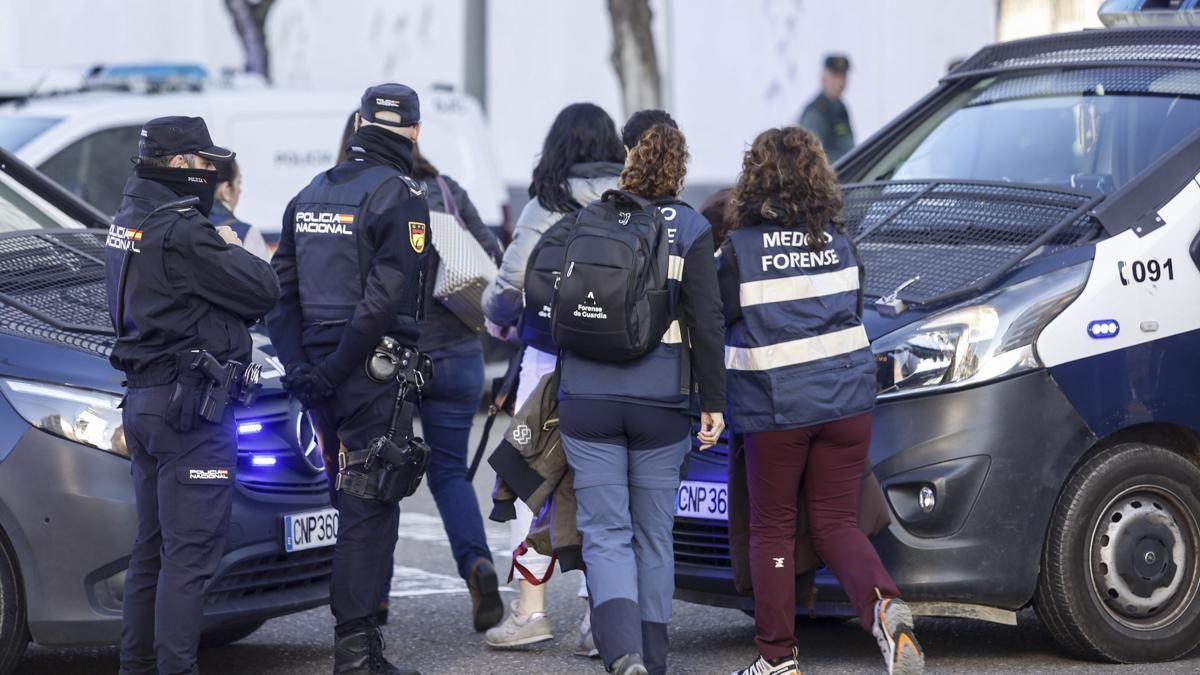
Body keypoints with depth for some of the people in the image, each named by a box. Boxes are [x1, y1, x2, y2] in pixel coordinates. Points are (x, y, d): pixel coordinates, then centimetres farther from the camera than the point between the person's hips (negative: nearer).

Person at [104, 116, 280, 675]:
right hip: (189, 403, -10)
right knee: (189, 553, -10)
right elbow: (262, 290, -15)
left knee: (152, 549, 16)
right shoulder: (181, 231, -17)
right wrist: (233, 250, 3)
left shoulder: (128, 221, 13)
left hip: (143, 397, 10)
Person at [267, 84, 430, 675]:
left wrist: (298, 365, 0)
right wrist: (334, 371, -17)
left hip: (322, 373, 7)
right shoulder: (400, 194, -10)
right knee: (368, 511, -5)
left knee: (346, 504, 15)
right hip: (375, 371, -7)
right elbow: (384, 298, -20)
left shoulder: (311, 195, 13)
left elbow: (280, 289, 8)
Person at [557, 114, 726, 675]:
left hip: (588, 398, 0)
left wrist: (561, 391, 22)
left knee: (606, 533, 1)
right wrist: (712, 402, -2)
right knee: (654, 534, 13)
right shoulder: (690, 228, -4)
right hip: (660, 400, 0)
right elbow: (707, 322, -7)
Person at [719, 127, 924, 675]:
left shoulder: (739, 250, -10)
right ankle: (884, 606, -18)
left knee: (772, 530, 9)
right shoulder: (839, 244, 4)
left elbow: (713, 322, -3)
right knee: (836, 525, 9)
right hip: (846, 402, 4)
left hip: (775, 409, -4)